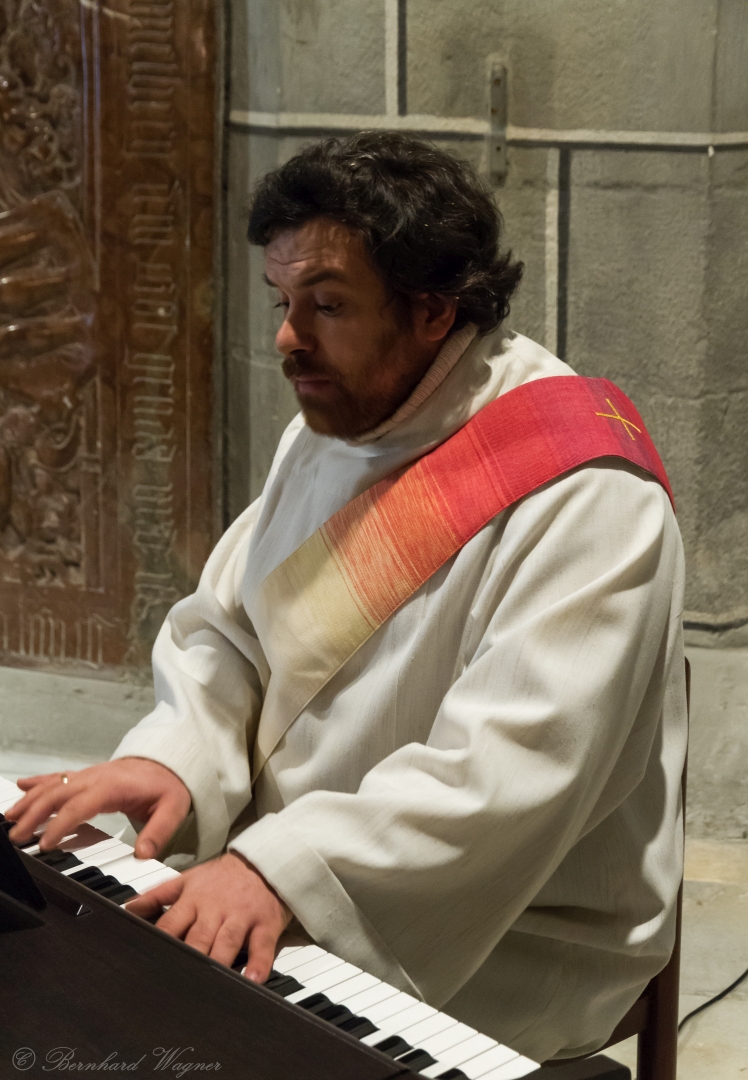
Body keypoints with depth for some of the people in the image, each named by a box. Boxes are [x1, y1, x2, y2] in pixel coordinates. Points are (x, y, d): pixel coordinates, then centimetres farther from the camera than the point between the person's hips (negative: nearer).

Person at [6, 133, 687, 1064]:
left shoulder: (583, 495, -19)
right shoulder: (332, 427, 8)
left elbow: (515, 767, -28)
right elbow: (222, 629, 10)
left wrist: (285, 866, -34)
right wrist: (174, 754, -10)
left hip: (506, 947, -7)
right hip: (295, 888, 7)